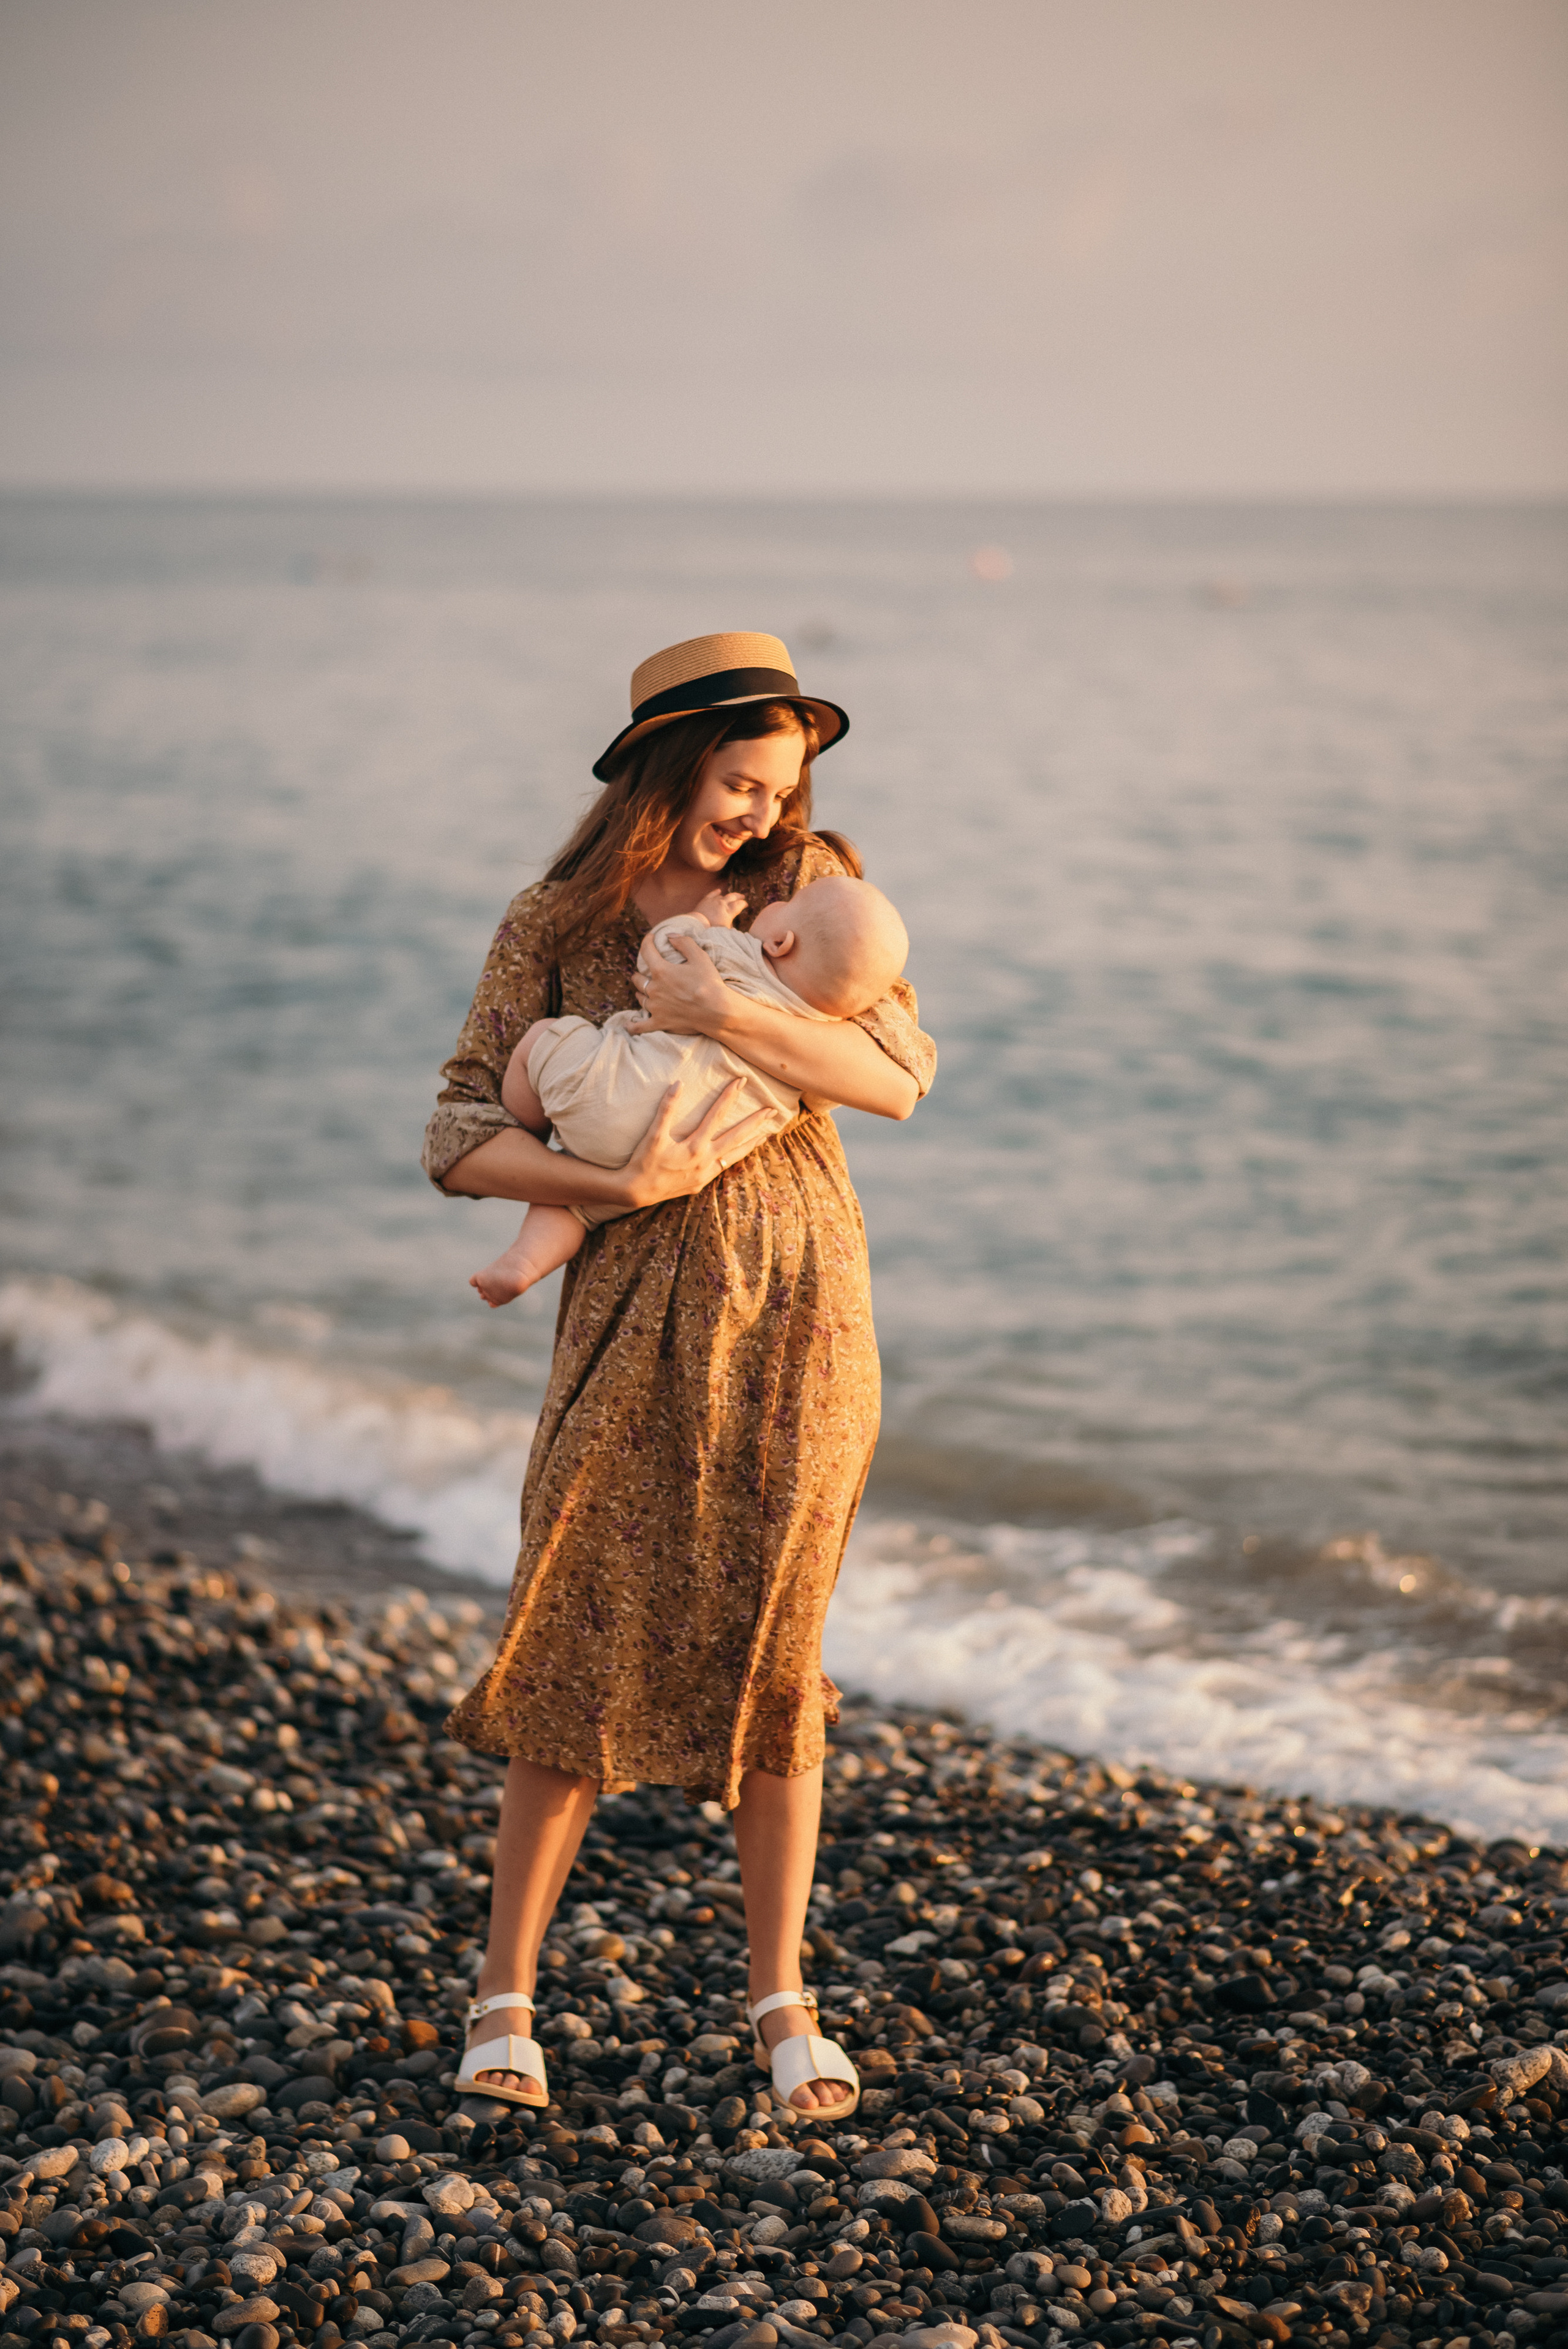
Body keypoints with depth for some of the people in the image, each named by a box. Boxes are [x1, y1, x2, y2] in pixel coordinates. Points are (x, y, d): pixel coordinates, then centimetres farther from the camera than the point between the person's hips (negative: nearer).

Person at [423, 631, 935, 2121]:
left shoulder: (807, 880, 3)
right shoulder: (555, 927, 2)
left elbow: (897, 1079, -7)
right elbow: (461, 1142, -2)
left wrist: (724, 1015, -18)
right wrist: (627, 1185, -16)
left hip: (796, 1299, 1)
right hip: (638, 1306, -1)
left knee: (771, 1650, 3)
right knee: (585, 1644, -2)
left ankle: (781, 2005, 14)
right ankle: (505, 1998, 11)